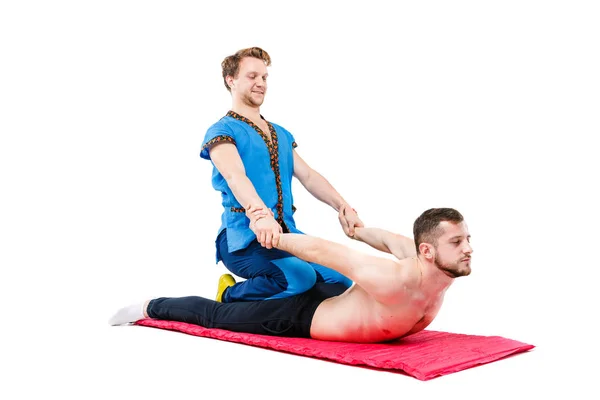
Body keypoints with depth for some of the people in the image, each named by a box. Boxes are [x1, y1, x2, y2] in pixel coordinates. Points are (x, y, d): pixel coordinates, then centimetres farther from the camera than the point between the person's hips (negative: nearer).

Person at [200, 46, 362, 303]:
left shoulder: (282, 134, 22)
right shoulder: (222, 131, -1)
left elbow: (308, 176, 11)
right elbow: (235, 176, -21)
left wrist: (343, 207, -7)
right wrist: (260, 214, -41)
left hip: (287, 232, 7)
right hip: (243, 235, -7)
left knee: (342, 277, -11)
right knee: (299, 277, -32)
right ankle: (231, 297, -4)